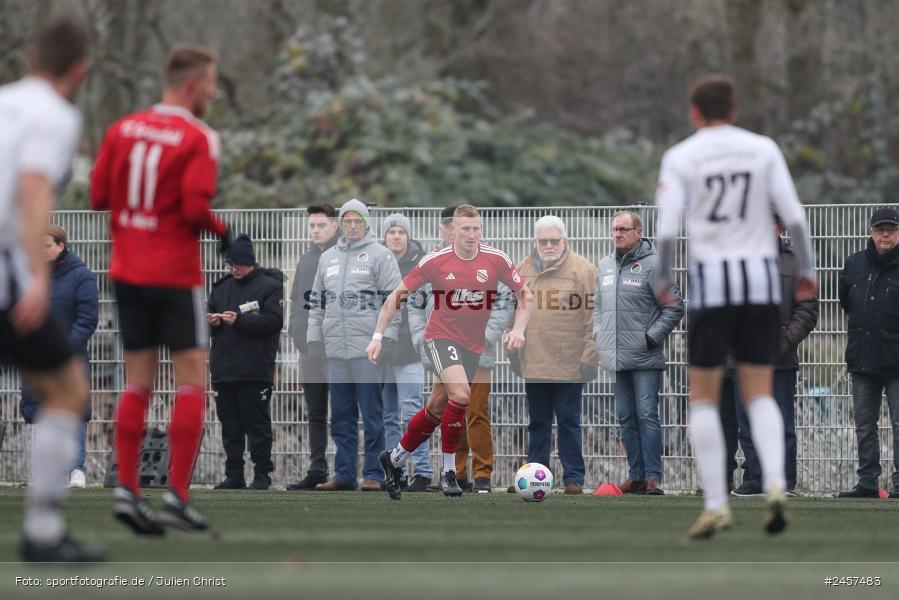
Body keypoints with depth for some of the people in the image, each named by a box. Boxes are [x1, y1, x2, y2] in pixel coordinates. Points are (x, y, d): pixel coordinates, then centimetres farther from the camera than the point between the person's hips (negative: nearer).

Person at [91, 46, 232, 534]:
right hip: (175, 275, -6)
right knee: (192, 382, 2)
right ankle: (177, 495, -3)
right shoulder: (199, 138, -12)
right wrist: (222, 231, -2)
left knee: (138, 384, 11)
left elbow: (98, 196, 5)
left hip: (127, 272, 6)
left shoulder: (122, 129, 5)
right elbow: (196, 208, -20)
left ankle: (127, 490, 4)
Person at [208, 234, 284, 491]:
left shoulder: (269, 286, -3)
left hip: (255, 371, -6)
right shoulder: (221, 287, 17)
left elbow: (274, 321, -14)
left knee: (257, 423, -3)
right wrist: (211, 321, -3)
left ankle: (262, 474, 2)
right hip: (223, 370, 6)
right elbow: (208, 314, 21)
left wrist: (240, 320, -20)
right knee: (230, 426, 7)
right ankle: (234, 476, 11)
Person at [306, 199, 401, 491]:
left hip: (368, 348, -6)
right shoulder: (328, 258, 19)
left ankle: (374, 474, -3)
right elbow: (317, 302, 22)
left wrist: (386, 337, -12)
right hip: (335, 348, 6)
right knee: (341, 416, 8)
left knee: (372, 414, -5)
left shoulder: (380, 255, 1)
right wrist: (313, 339, 15)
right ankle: (344, 473, 12)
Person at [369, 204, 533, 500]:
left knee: (437, 409, 7)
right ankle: (448, 471, -14)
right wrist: (378, 335, -7)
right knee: (461, 394, -26)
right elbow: (397, 296, -3)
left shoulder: (496, 260, -6)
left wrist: (518, 329, -10)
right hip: (441, 336, -4)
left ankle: (394, 459, 29)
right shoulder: (435, 261, -11)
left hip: (473, 344, 4)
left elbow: (524, 294, 5)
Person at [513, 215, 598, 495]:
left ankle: (573, 477, 8)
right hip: (533, 364, 4)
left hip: (568, 364, -4)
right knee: (538, 423, 12)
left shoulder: (582, 270, -6)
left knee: (568, 422, 1)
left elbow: (593, 317, -8)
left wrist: (589, 357, -12)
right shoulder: (522, 270, 9)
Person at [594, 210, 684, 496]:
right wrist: (598, 334, 12)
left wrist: (652, 337, -12)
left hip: (645, 357, -6)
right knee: (626, 418, 8)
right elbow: (598, 305, 25)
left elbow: (674, 308, -7)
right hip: (617, 355, 6)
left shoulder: (653, 264, -7)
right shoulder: (605, 266, 13)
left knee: (647, 416, -9)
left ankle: (653, 476, -6)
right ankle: (636, 475, 14)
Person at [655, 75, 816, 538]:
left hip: (711, 280, -2)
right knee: (759, 395, 10)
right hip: (762, 279, 2)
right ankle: (775, 486, -14)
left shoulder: (680, 157, -2)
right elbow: (793, 214, -2)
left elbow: (667, 226, -9)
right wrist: (806, 270, 9)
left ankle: (716, 505, -1)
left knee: (703, 396, 8)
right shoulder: (764, 149, 5)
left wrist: (664, 281, 5)